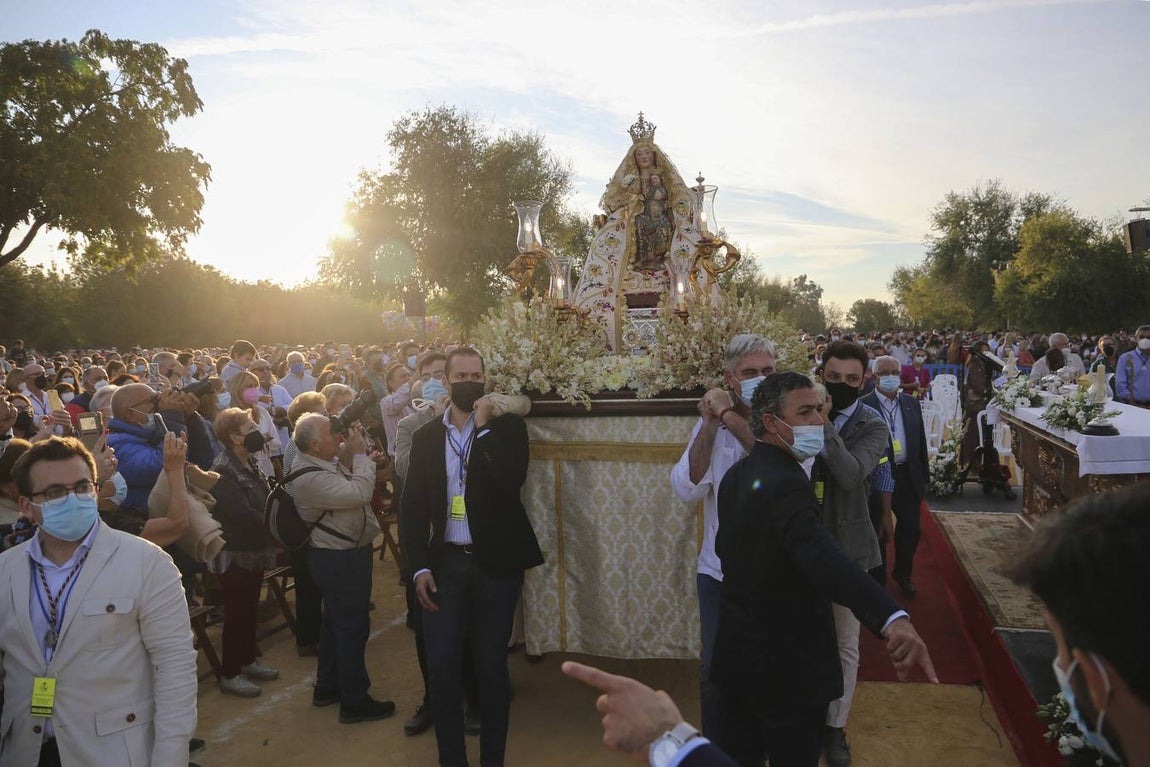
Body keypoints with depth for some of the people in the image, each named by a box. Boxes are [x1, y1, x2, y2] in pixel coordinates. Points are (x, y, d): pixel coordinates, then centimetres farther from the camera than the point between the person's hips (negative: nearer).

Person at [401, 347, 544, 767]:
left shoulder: (507, 426, -1)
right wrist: (419, 567, -3)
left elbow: (512, 480, -19)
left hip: (495, 562, -2)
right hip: (445, 563, 2)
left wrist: (483, 428, -16)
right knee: (442, 666, 4)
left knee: (491, 666, 8)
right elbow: (412, 506, 4)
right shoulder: (426, 436, 6)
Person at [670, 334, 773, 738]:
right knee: (714, 671, 11)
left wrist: (732, 419, -29)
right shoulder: (711, 420, -1)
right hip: (718, 569, 2)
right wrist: (709, 426, -21)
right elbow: (688, 489, -12)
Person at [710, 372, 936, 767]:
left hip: (736, 651, 8)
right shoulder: (785, 485, -26)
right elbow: (823, 558, -44)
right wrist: (893, 619, -57)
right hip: (787, 666, -8)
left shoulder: (738, 474, 3)